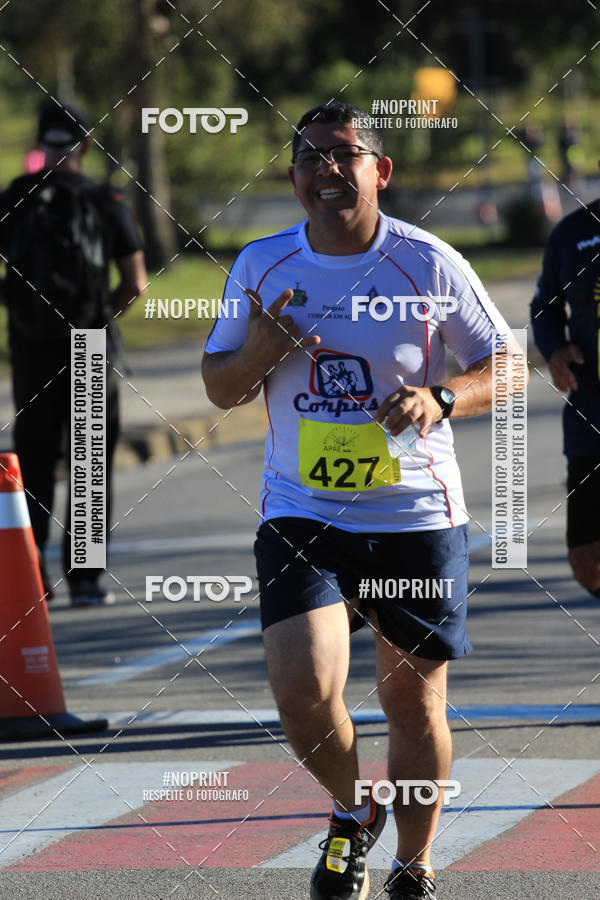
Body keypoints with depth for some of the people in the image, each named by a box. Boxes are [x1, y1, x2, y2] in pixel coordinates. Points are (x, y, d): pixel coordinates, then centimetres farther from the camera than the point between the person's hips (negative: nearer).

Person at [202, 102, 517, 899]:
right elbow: (220, 388, 11)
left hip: (416, 513, -1)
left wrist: (441, 399, -19)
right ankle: (352, 813, 16)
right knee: (302, 688, -15)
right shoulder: (261, 267, 2)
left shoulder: (429, 264, -5)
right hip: (301, 513, 1)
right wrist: (258, 353, -11)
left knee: (413, 699, 4)